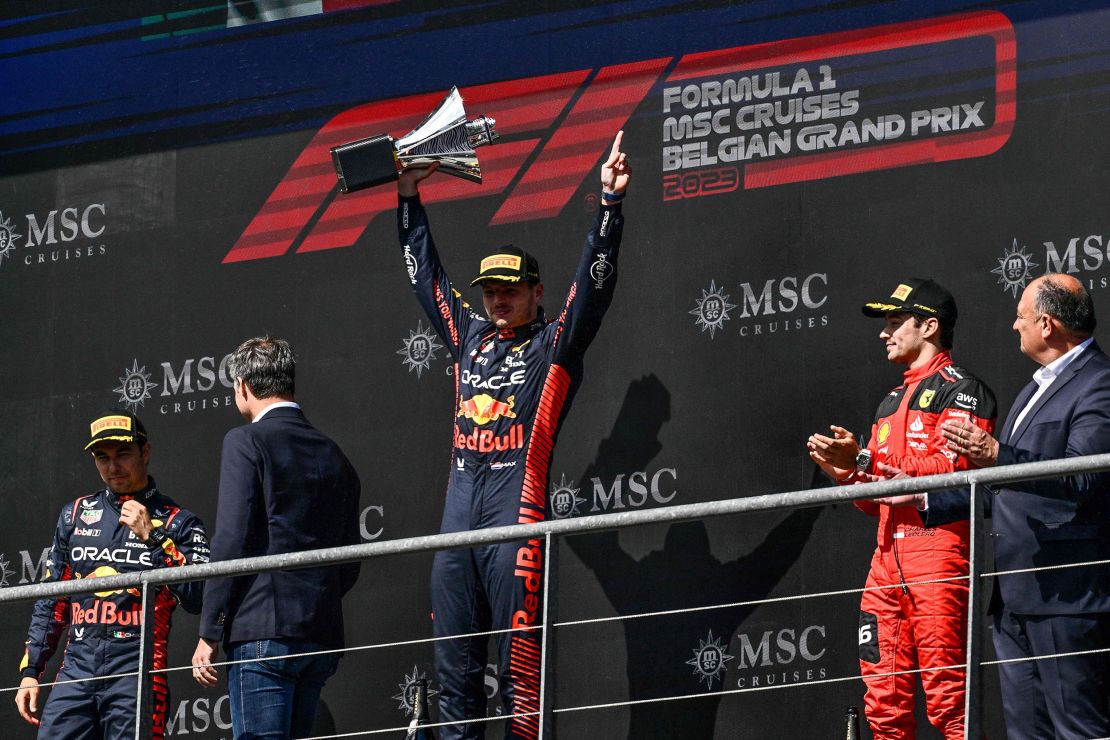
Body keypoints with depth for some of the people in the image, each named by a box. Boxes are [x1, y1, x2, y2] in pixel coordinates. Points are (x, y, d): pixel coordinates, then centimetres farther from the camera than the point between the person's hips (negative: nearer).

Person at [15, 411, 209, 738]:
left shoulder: (176, 521, 5)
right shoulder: (76, 514, 17)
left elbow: (198, 599, -8)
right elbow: (50, 600, 20)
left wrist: (152, 537, -11)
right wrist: (30, 671, 14)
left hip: (137, 673, -4)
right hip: (77, 669, 4)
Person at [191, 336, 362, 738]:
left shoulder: (246, 442, -3)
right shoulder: (333, 456, 17)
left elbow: (231, 543, -10)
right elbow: (349, 564, 17)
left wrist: (209, 633, -8)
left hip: (263, 630, -7)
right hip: (322, 636, 7)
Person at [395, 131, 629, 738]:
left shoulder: (554, 344, 6)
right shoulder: (469, 336, 21)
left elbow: (595, 280, -5)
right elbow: (425, 273, 30)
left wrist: (610, 201, -15)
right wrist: (409, 199, 31)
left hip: (516, 506, -6)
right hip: (458, 513, 6)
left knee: (520, 666, -10)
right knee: (454, 667, 4)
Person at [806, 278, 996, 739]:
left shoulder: (960, 389, -1)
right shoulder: (891, 403, 26)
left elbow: (955, 466, -17)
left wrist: (868, 463, -13)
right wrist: (845, 470, 7)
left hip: (937, 542, -9)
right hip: (888, 554, 9)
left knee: (945, 692, -14)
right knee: (883, 699, 5)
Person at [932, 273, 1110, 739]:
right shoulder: (1039, 386, 23)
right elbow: (1001, 485, 29)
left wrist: (997, 456, -33)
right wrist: (926, 500, 27)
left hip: (1065, 595, -10)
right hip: (1016, 595, 10)